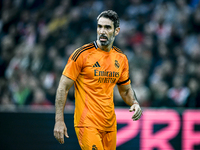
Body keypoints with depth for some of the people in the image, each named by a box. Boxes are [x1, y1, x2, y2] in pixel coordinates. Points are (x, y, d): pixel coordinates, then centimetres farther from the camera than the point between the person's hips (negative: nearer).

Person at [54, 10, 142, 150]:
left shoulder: (121, 58, 9)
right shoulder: (82, 54, -8)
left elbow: (126, 90, 23)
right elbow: (63, 87, -6)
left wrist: (135, 104, 1)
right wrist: (59, 120, -12)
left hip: (110, 124, 6)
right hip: (87, 123, -6)